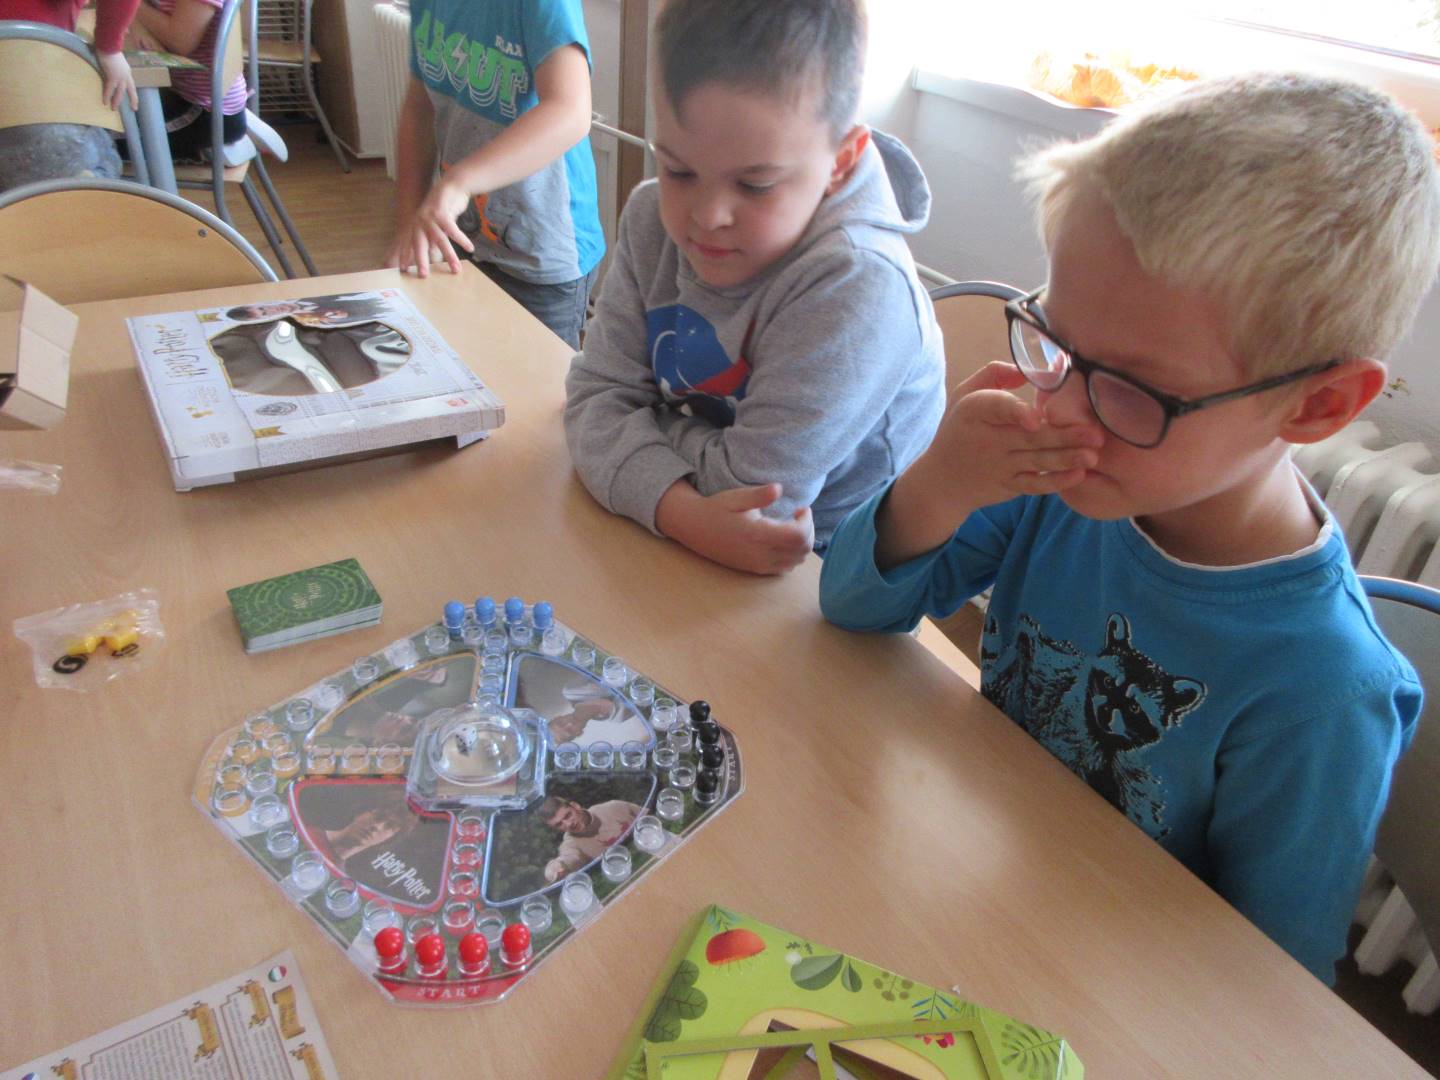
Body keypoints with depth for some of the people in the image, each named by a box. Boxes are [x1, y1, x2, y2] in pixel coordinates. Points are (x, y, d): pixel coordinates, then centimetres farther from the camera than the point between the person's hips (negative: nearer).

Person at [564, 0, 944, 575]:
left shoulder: (857, 285, -24)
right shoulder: (654, 220, -4)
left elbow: (753, 486, -22)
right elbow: (599, 394, -8)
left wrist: (652, 418, -9)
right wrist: (681, 509, -23)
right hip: (671, 542, 4)